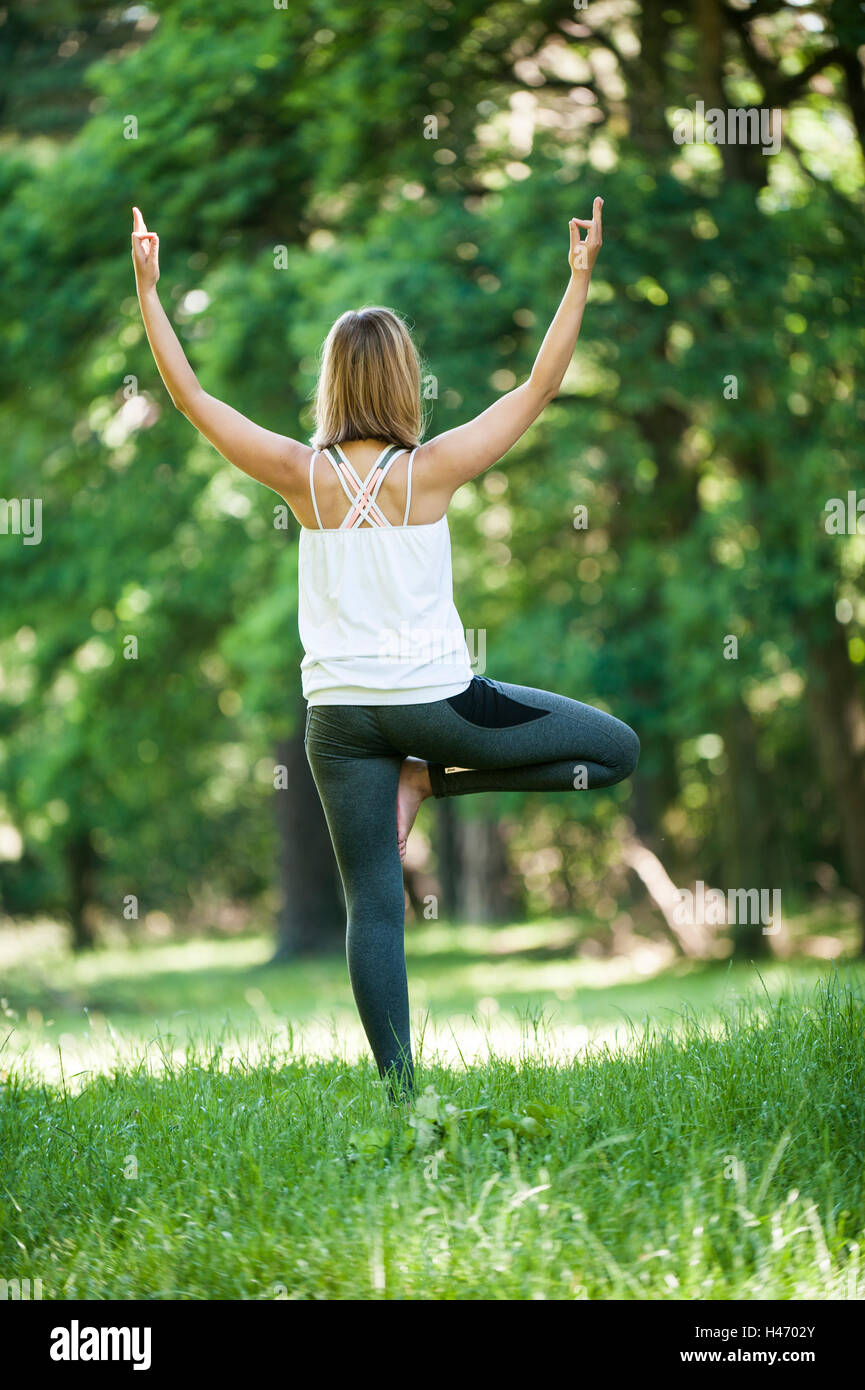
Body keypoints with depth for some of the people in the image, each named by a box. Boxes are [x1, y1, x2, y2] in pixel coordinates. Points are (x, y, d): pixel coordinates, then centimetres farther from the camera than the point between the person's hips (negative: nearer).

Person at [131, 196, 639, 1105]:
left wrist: (147, 289, 4)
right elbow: (540, 386, -4)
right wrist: (581, 277, 0)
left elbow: (189, 396, -2)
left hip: (340, 716, 3)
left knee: (373, 906, 6)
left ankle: (400, 1090, 0)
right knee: (618, 749, 13)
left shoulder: (305, 476, -6)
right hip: (435, 700, -3)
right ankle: (435, 780, 4)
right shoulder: (430, 472, -10)